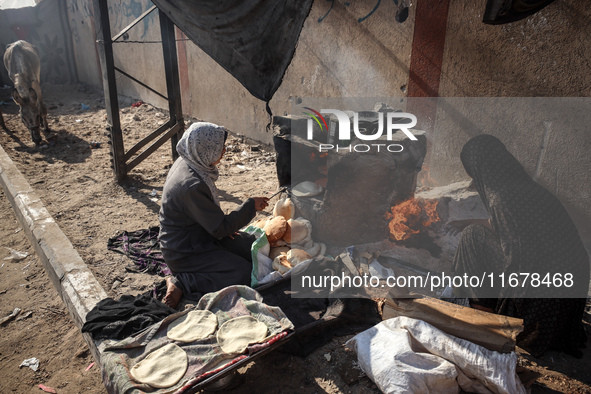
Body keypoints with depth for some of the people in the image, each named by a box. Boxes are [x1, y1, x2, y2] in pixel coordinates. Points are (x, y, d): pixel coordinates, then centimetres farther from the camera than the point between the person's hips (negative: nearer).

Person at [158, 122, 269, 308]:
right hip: (184, 252, -9)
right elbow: (220, 228, -24)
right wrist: (251, 205, -16)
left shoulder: (188, 162, -3)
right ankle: (181, 283, -7)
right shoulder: (192, 186, -32)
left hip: (200, 235, 9)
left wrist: (224, 226, 3)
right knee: (245, 275, -12)